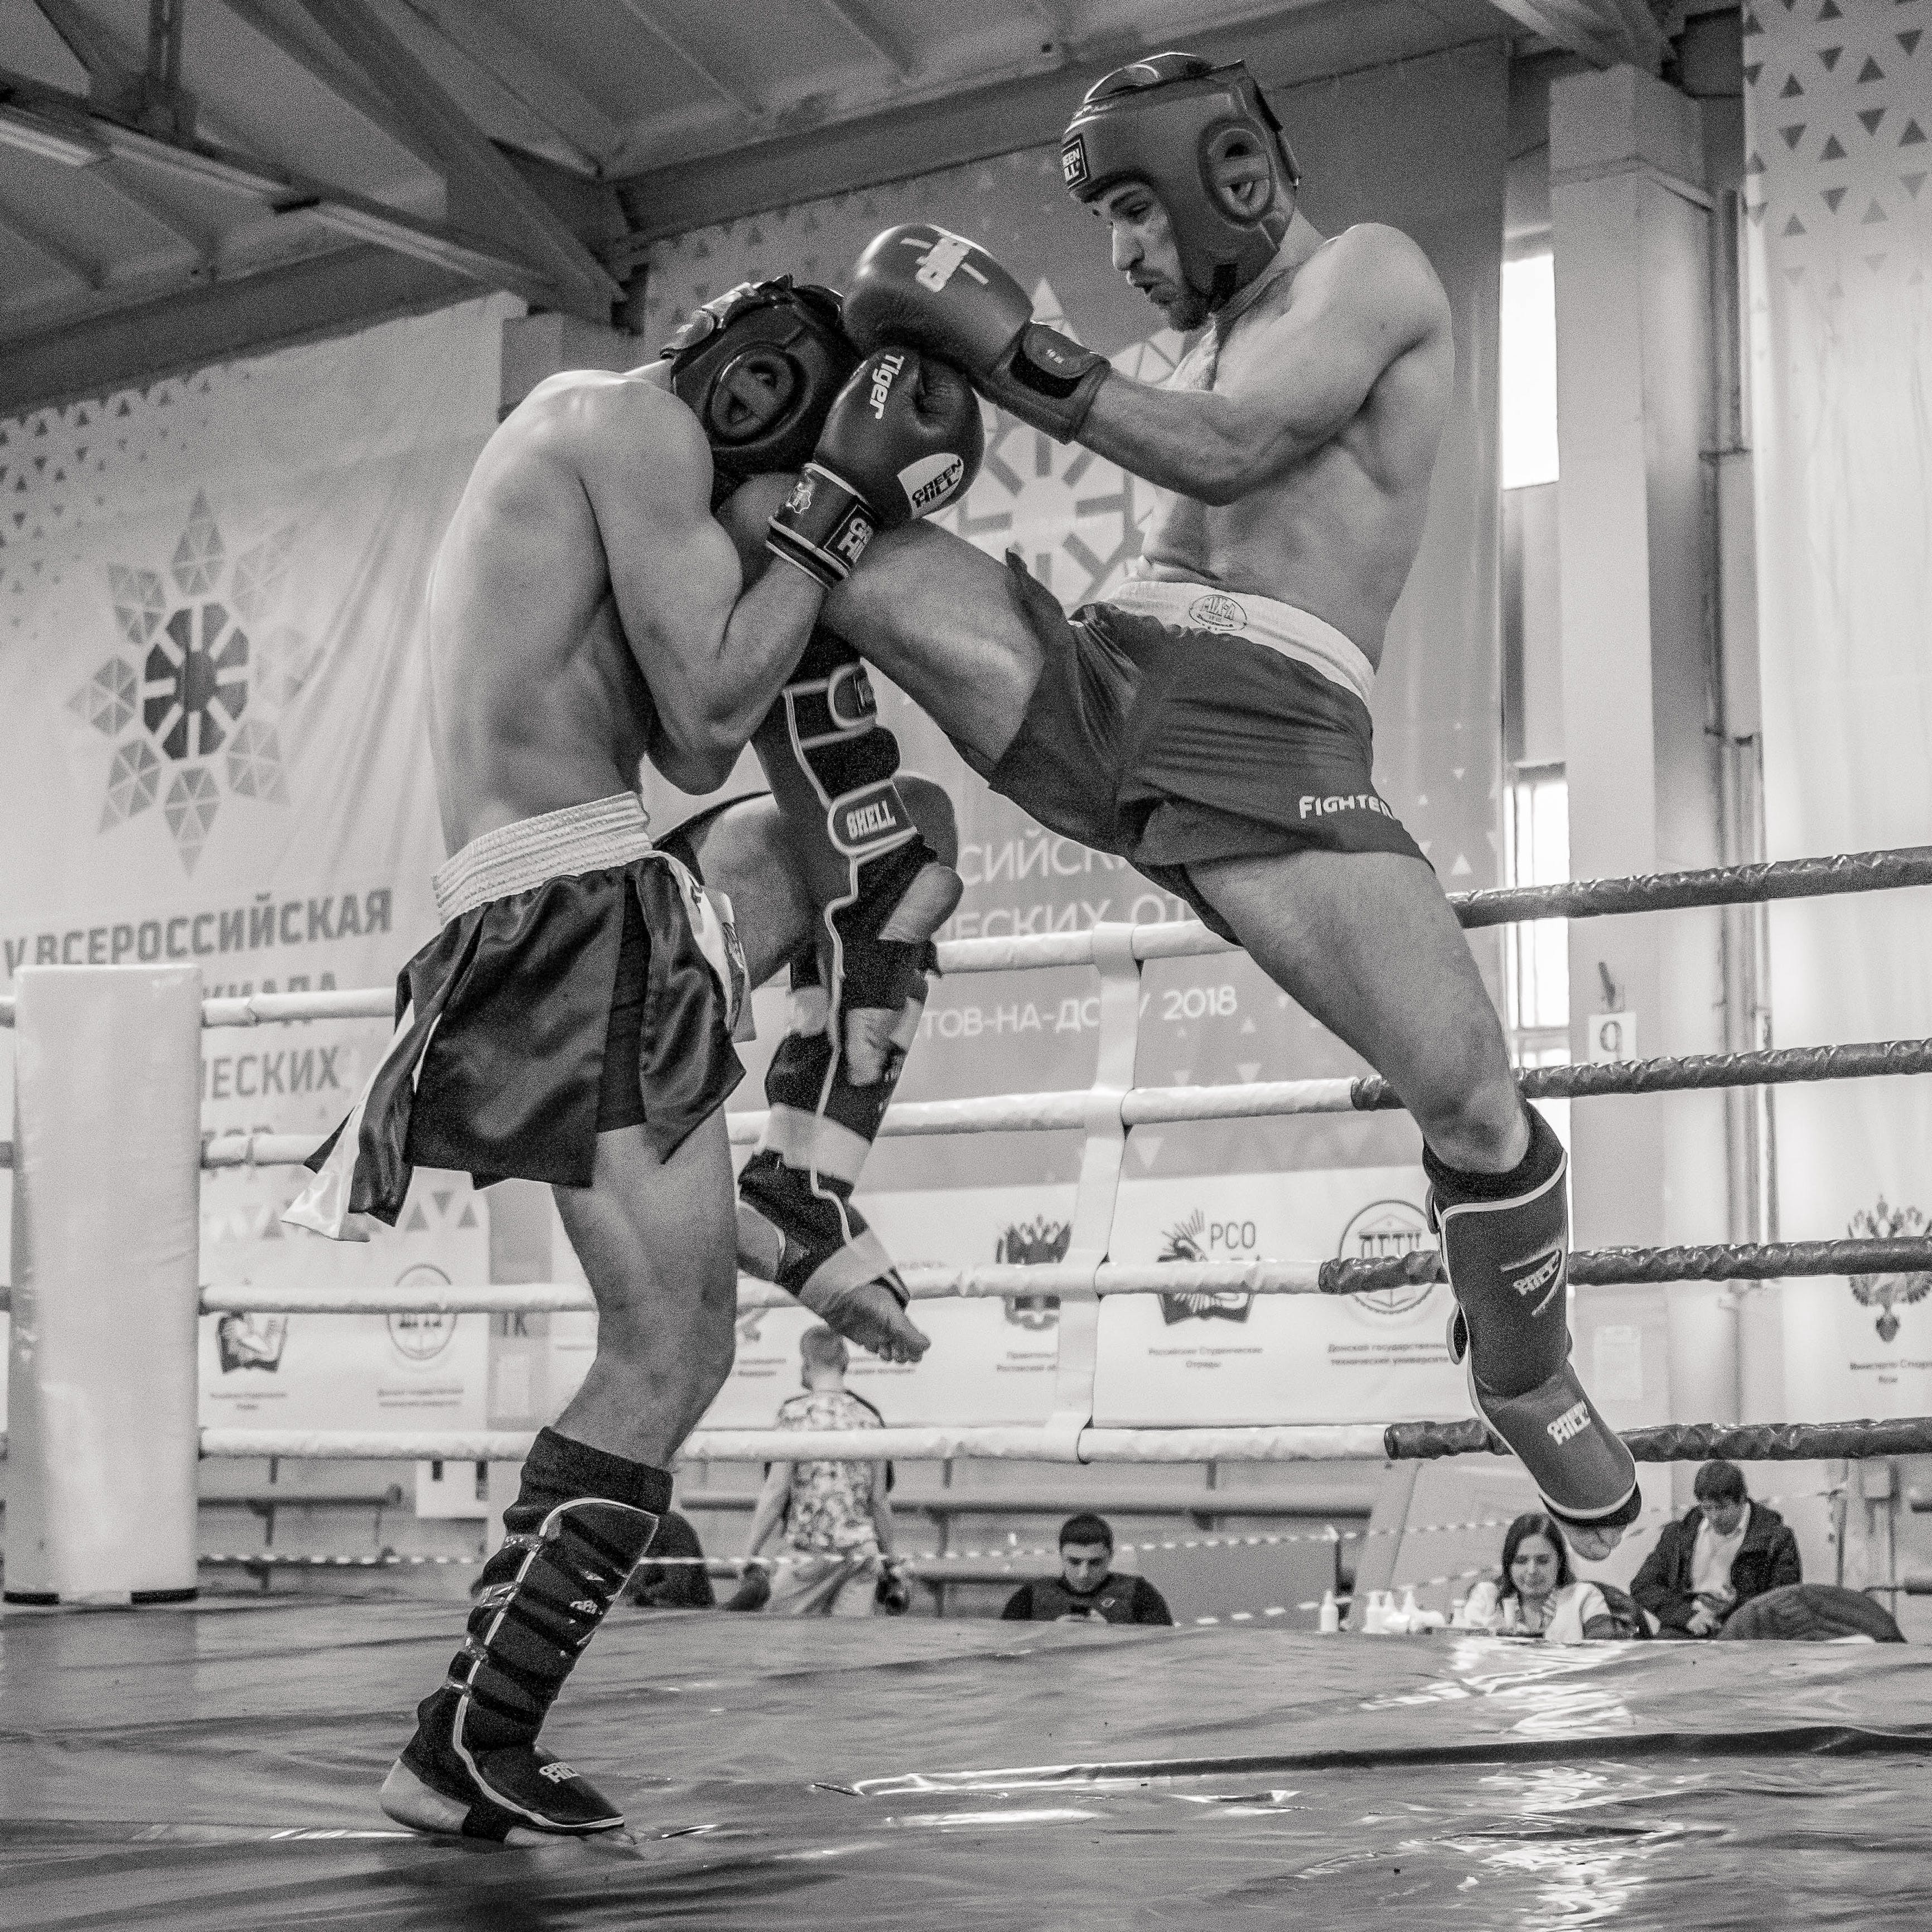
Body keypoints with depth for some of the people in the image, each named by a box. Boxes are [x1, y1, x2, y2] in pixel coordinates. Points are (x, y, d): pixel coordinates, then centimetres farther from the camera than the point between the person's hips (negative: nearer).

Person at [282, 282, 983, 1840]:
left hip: (542, 905, 10)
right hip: (579, 908, -10)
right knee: (673, 1348, -10)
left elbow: (691, 754, 21)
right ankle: (466, 1755, -8)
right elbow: (709, 705, -13)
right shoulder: (638, 425, -6)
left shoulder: (570, 434, 24)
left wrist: (789, 538, 16)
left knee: (896, 834, 26)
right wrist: (838, 511, -6)